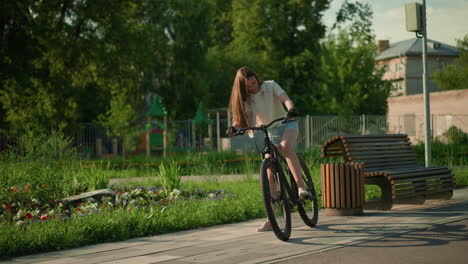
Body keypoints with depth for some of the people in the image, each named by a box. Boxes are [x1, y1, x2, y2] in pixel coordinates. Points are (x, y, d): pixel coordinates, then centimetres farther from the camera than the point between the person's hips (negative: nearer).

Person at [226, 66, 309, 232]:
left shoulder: (270, 86, -9)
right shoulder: (245, 99, -2)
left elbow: (285, 98, -23)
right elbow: (240, 119, -10)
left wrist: (291, 109, -45)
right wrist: (233, 127, -32)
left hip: (287, 125, -3)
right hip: (269, 133, 3)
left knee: (286, 146, -40)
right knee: (269, 176, -3)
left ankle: (301, 187, -40)